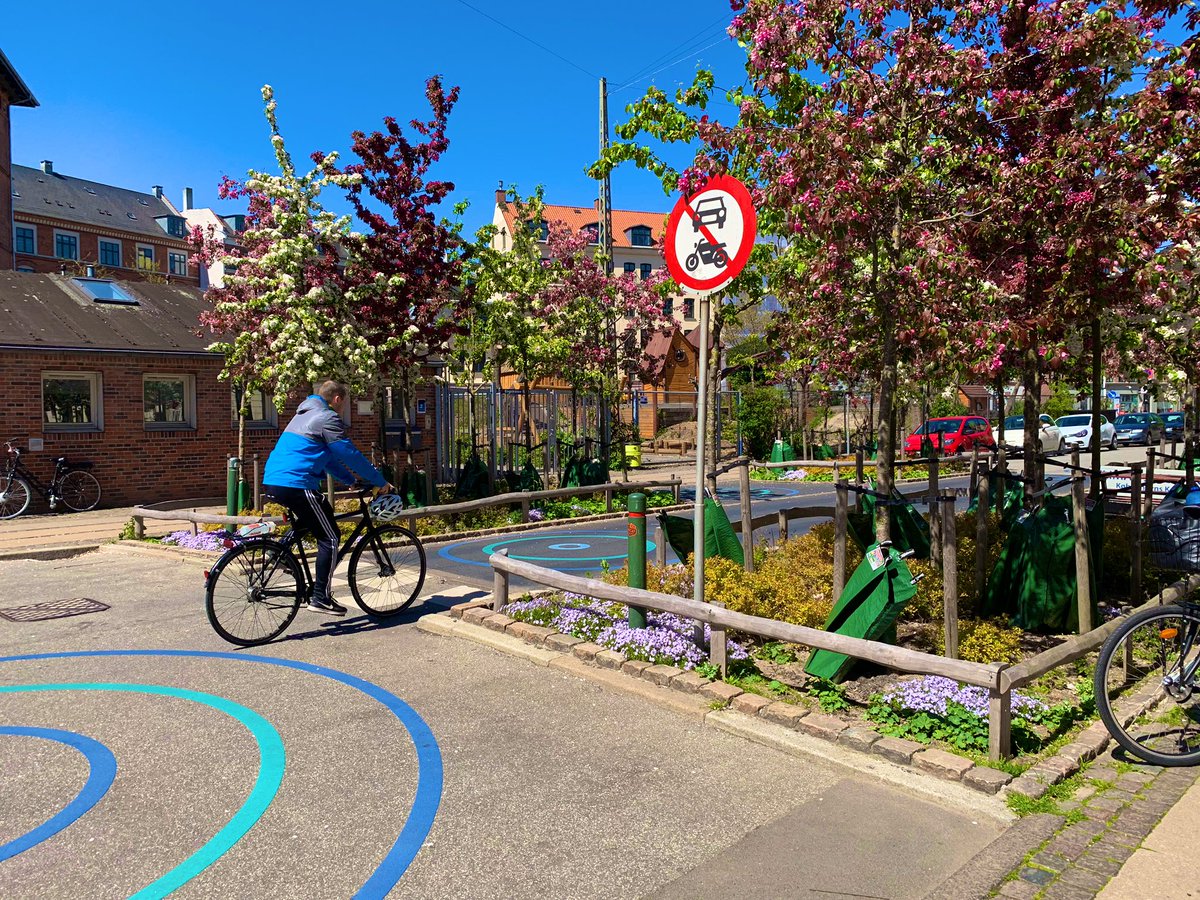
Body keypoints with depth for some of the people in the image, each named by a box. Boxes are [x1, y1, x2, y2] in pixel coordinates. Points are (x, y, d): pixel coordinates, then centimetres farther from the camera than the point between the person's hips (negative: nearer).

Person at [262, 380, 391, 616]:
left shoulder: (304, 415, 24)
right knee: (330, 538, -2)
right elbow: (351, 455, -8)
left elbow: (328, 457, 30)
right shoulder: (327, 418, -6)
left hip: (272, 481, 10)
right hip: (296, 484, -10)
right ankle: (320, 598, -2)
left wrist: (352, 479, 30)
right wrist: (381, 482, 0)